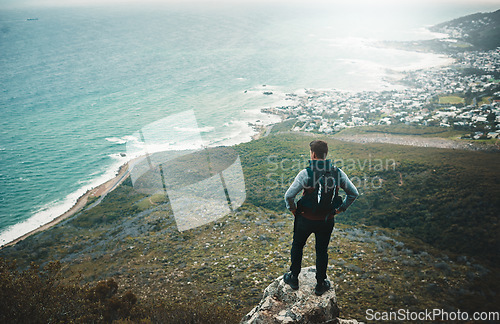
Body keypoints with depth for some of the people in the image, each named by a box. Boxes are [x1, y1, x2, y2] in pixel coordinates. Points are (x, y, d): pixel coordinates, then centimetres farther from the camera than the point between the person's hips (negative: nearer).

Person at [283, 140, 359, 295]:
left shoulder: (305, 173, -20)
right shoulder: (338, 172, -9)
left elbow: (289, 196, -23)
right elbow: (354, 193, -1)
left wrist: (292, 209, -4)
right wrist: (341, 208, 8)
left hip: (306, 218, -3)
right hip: (327, 220, 3)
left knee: (297, 246, 21)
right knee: (322, 251, 19)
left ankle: (293, 278, 35)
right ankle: (320, 285, 32)